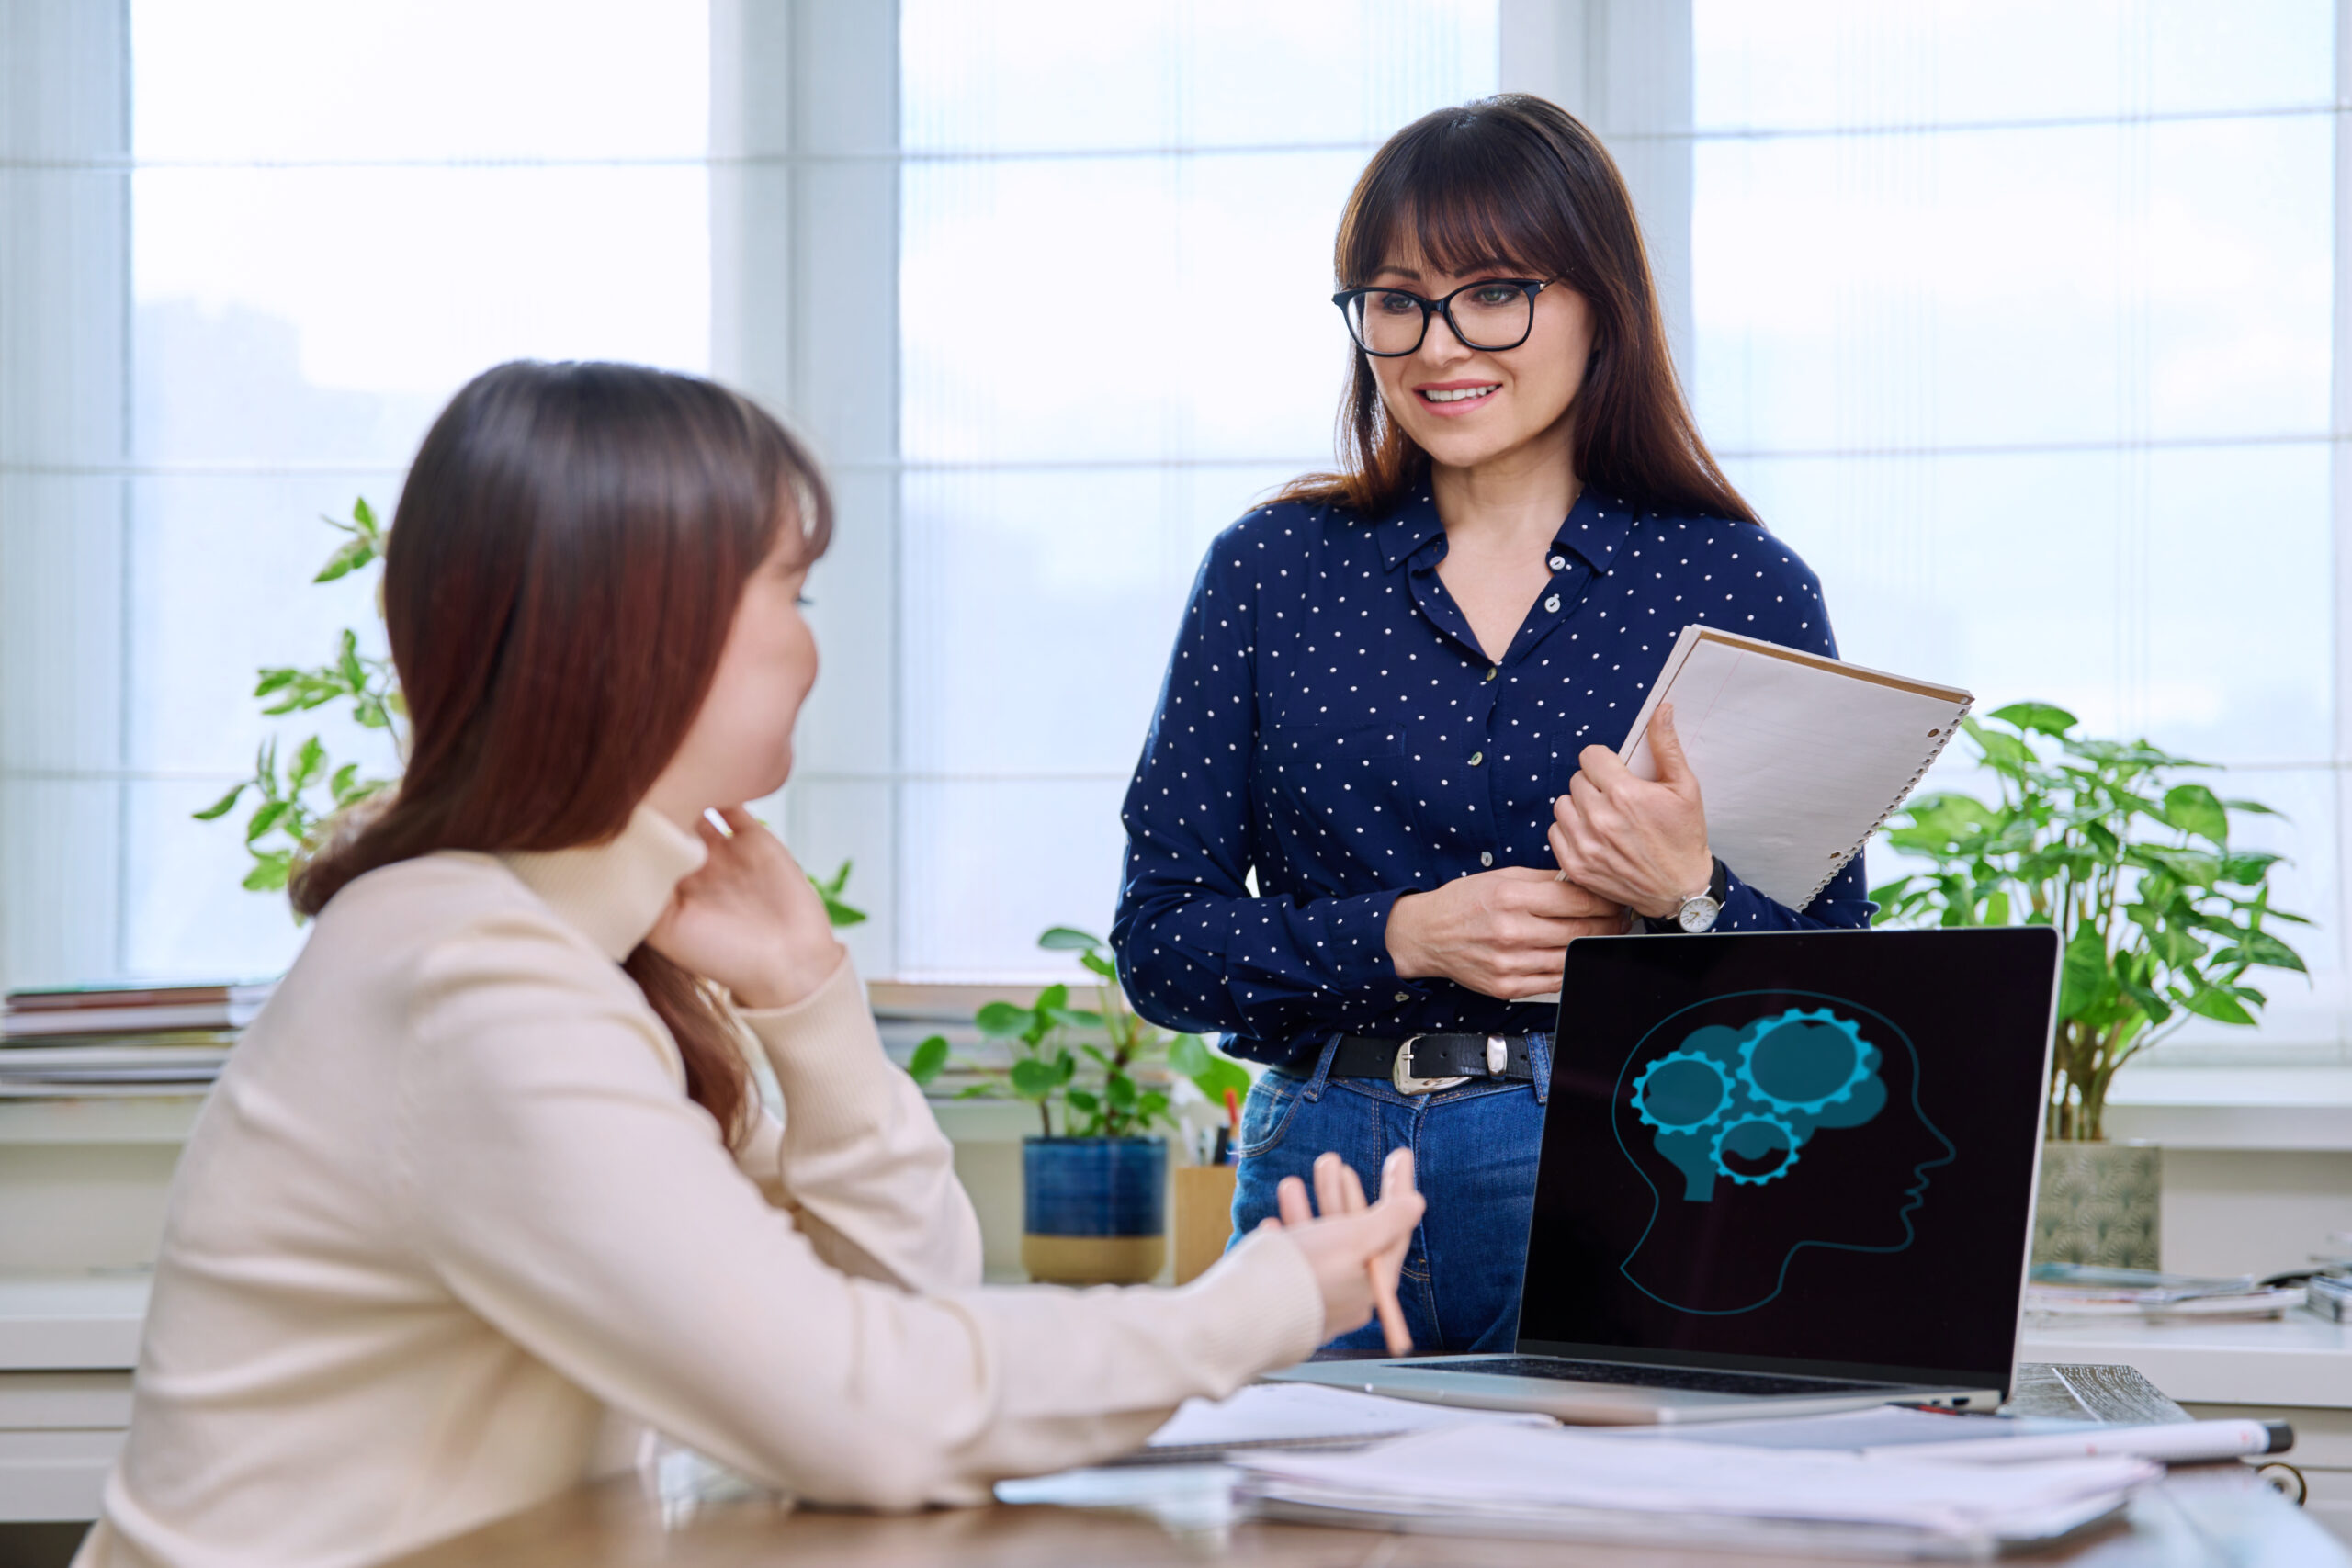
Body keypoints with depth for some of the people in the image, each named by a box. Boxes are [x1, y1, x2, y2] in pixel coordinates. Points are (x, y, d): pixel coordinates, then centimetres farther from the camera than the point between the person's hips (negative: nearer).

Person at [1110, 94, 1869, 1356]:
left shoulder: (1741, 588, 2)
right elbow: (1159, 942, 2)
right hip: (1328, 1169, 1)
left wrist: (1693, 903, -18)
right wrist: (1406, 935, -13)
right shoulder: (1272, 569, 6)